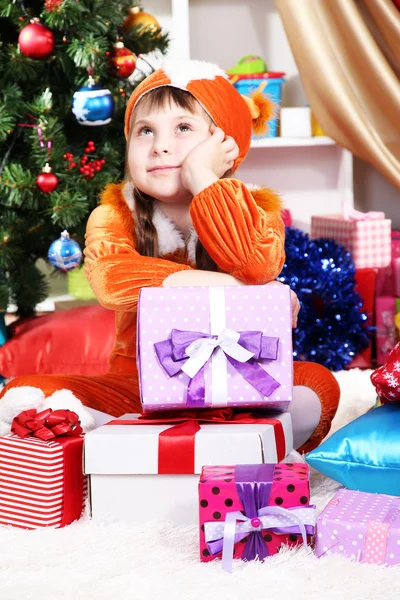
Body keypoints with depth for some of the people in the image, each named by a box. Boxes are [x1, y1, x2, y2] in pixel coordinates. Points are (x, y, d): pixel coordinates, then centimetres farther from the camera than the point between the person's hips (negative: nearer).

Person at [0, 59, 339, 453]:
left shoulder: (254, 211, -3)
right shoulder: (115, 215, -2)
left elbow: (257, 266, -28)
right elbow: (109, 277, -26)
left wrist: (202, 178, -23)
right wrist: (216, 285, -33)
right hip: (137, 388, 2)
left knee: (318, 384, -27)